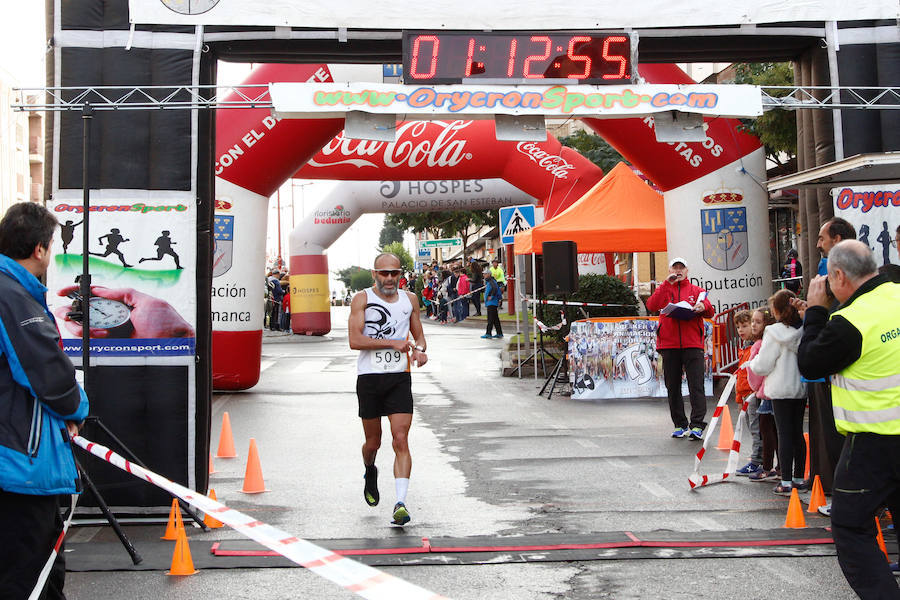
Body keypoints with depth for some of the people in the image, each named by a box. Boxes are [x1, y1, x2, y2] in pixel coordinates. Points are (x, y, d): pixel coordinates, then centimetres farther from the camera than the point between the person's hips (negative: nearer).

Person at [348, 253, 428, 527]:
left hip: (399, 378, 1)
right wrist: (392, 343, -19)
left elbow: (419, 334, 21)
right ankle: (370, 472, 45)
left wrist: (419, 350, -2)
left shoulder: (409, 299, 10)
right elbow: (355, 340, -13)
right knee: (373, 442, 11)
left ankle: (401, 503, -14)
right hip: (369, 378, -1)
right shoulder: (362, 299, -2)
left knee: (401, 440, -11)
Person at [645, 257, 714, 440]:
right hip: (669, 344, 1)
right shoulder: (663, 289, 14)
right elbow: (651, 306, -6)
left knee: (696, 385, -9)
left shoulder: (696, 290, 15)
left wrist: (704, 306, -17)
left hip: (693, 344, -1)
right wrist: (667, 284, -9)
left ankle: (697, 425, -11)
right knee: (673, 386, 5)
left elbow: (710, 312, 6)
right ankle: (679, 425, 14)